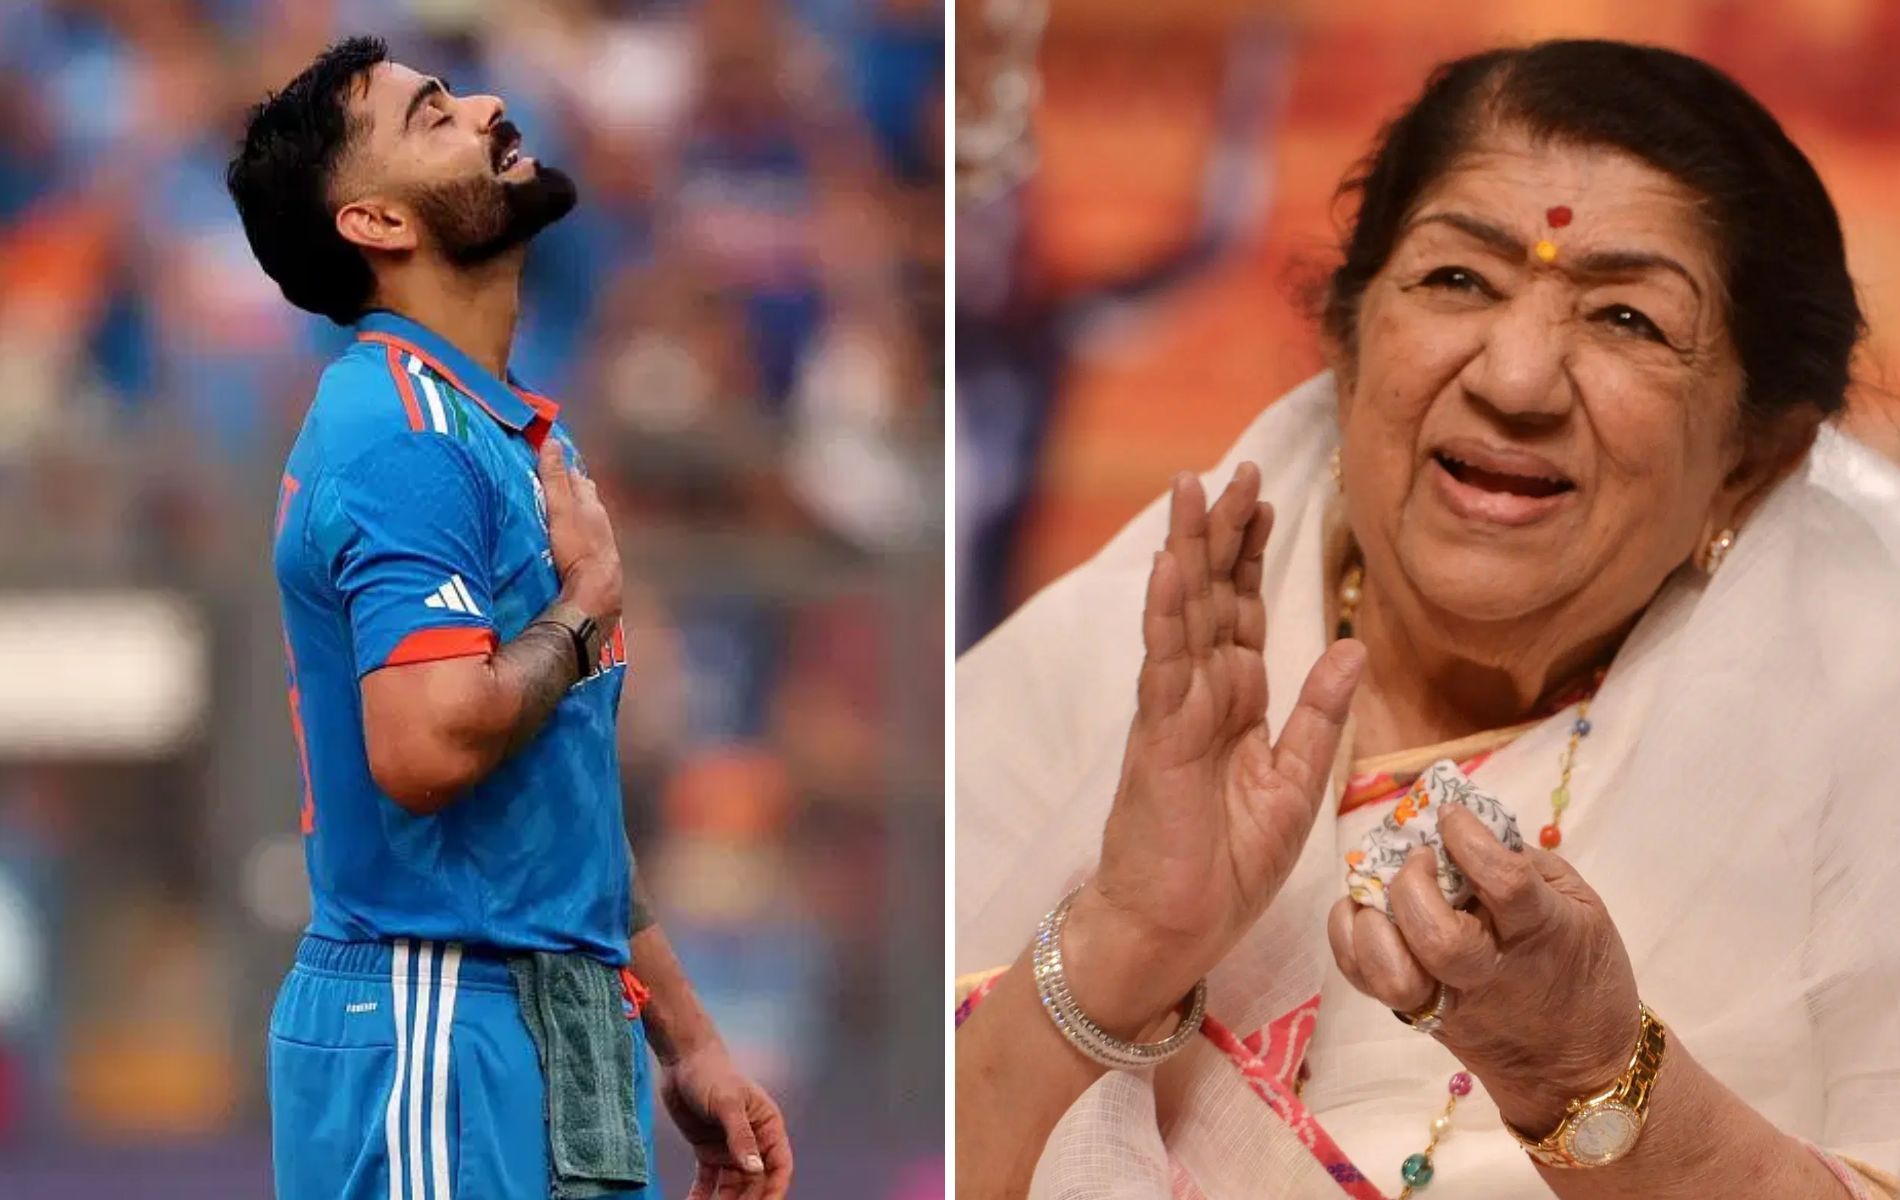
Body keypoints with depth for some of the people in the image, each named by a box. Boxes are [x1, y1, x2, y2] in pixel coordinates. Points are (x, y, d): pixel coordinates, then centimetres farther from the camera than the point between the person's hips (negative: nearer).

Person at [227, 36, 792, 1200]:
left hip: (563, 1028, 9)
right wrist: (588, 603, -10)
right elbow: (430, 744, -28)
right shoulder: (405, 434, -13)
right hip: (439, 1022, -9)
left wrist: (687, 1042, 20)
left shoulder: (515, 432, 17)